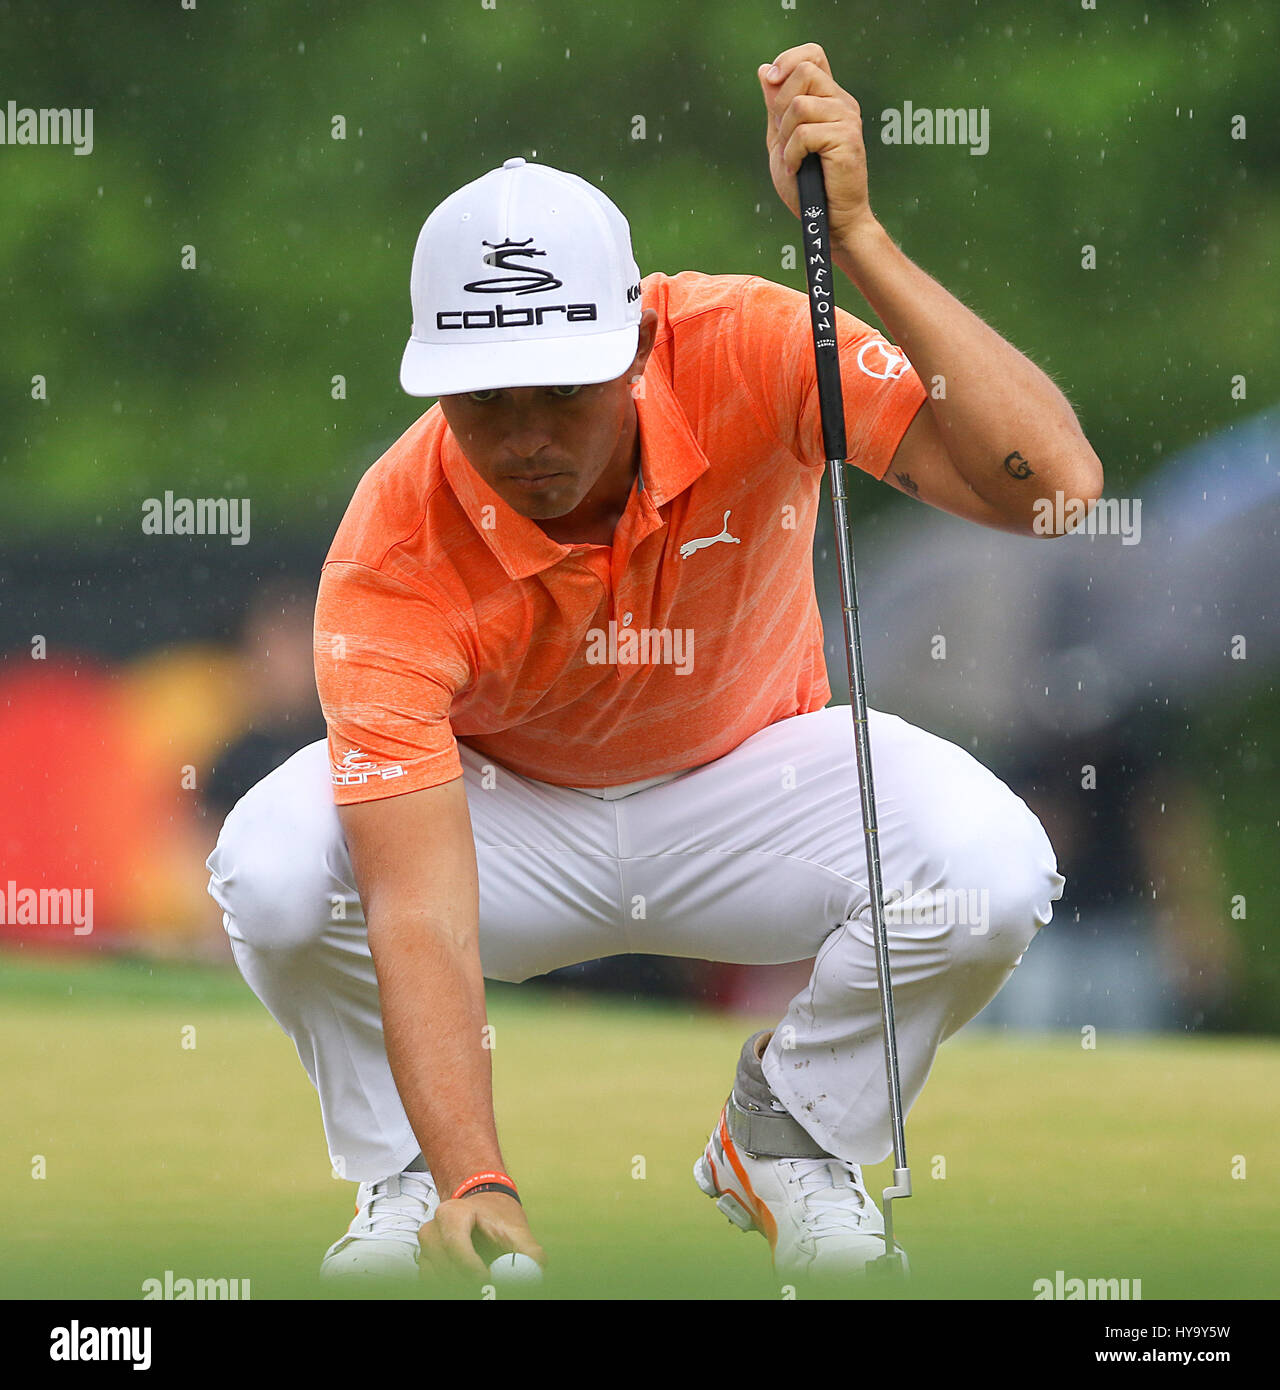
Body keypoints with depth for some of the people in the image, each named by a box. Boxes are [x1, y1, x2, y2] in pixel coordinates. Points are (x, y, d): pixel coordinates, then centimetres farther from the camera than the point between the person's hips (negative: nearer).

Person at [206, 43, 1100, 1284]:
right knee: (275, 866, -34)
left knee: (988, 866, -31)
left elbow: (1052, 480, -41)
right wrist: (475, 1189, -53)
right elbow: (421, 914, -39)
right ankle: (406, 1182, -3)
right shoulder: (392, 561, -32)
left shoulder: (742, 354, -29)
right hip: (504, 814, -1)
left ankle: (787, 1138, 0)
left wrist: (855, 239, -49)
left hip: (745, 790, 1)